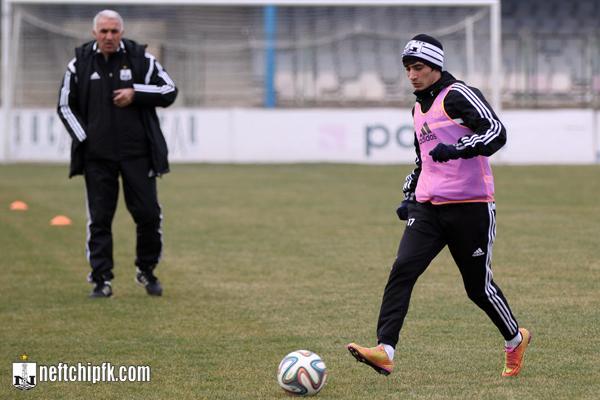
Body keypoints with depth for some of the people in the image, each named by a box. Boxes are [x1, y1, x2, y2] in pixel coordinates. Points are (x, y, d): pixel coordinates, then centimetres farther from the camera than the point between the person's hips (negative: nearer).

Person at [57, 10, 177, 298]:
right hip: (97, 156, 0)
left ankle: (146, 271, 20)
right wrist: (84, 139, 0)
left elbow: (169, 91, 3)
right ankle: (101, 279, 5)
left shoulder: (140, 58, 2)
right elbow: (65, 105, 11)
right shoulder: (80, 63, 4)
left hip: (137, 154, 0)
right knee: (99, 219, 0)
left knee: (148, 214, 0)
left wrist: (136, 93, -11)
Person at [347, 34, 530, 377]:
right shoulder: (420, 108, 18)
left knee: (478, 285, 4)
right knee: (403, 269, -14)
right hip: (428, 207, 7)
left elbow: (496, 132, -21)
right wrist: (409, 195, 22)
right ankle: (385, 352, -24)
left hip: (470, 207, -7)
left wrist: (457, 148, -33)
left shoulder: (458, 96, -8)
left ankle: (515, 339, 31)